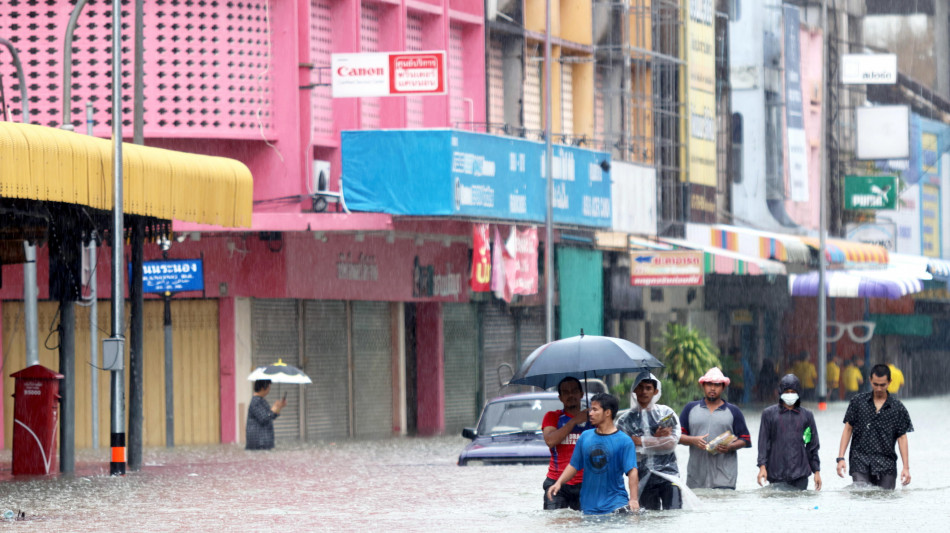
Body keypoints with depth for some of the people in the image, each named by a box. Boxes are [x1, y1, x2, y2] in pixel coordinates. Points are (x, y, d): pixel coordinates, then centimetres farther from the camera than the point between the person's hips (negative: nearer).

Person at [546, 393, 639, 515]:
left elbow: (631, 471, -10)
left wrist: (633, 499, -21)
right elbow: (574, 465, 15)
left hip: (615, 502, -4)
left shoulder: (624, 441, -3)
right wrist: (558, 483, 0)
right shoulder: (585, 437, 11)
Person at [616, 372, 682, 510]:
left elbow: (672, 442, -4)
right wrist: (656, 439, -6)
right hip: (643, 477, 1)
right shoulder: (625, 420, 8)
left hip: (668, 473, -1)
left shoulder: (666, 413, 9)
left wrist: (641, 441, -6)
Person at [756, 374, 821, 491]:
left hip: (800, 473, 1)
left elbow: (813, 446, 14)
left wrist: (816, 471, 11)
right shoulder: (769, 413, 8)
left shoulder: (807, 415, 12)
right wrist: (762, 466, -5)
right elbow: (763, 442, 5)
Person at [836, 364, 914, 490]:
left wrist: (906, 467, 0)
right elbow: (848, 429, 9)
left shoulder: (898, 408, 7)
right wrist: (841, 458, 0)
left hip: (886, 465, 1)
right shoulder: (858, 402, 7)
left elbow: (902, 437, 7)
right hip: (860, 463, -1)